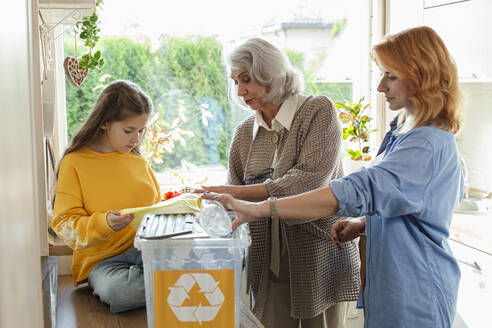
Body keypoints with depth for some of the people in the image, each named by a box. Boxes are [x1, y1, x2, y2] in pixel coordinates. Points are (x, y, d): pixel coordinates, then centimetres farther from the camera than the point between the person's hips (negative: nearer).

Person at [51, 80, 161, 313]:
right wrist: (104, 224, -22)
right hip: (102, 260, -3)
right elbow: (64, 225, -5)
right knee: (117, 290, -39)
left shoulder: (139, 162, 15)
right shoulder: (75, 163, 0)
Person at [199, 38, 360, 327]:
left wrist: (240, 192, -22)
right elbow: (234, 196, 11)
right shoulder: (245, 133, 10)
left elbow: (310, 178, -18)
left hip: (320, 257, -3)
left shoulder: (318, 110, -5)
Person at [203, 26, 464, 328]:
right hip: (393, 283, 9)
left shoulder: (428, 145, -24)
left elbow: (358, 190, -35)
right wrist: (363, 225, 1)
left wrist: (259, 209, -38)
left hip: (414, 295, -9)